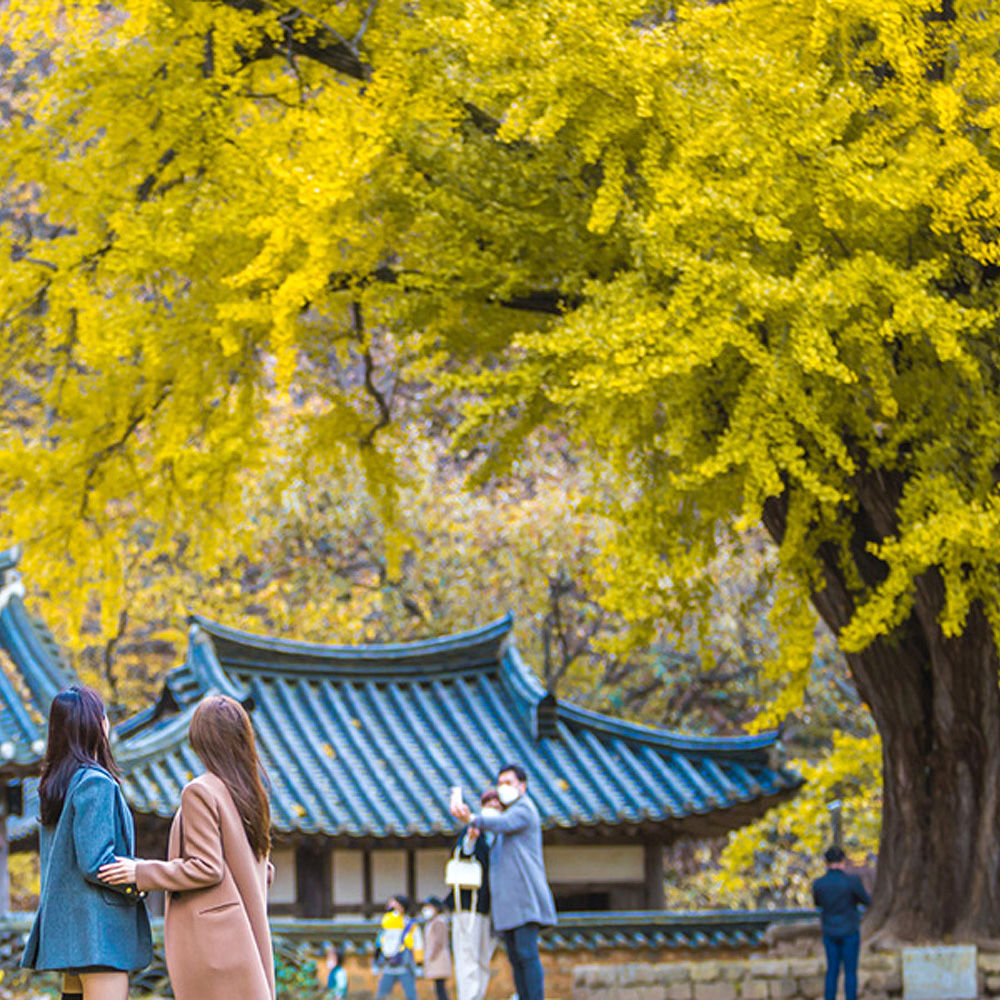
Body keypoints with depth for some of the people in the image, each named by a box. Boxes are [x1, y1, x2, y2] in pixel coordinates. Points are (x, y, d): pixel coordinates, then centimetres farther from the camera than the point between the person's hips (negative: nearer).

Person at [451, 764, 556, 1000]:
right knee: (515, 958, 5)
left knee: (527, 954, -15)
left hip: (524, 896, -9)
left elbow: (503, 824, -25)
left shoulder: (524, 809, -4)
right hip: (507, 901, 9)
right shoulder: (508, 813, 26)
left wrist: (472, 819, -42)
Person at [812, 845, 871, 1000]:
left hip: (830, 933, 3)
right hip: (850, 932, -3)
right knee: (850, 971, 6)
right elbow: (866, 901, -2)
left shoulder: (818, 884, -11)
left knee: (832, 971, 14)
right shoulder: (852, 881, -20)